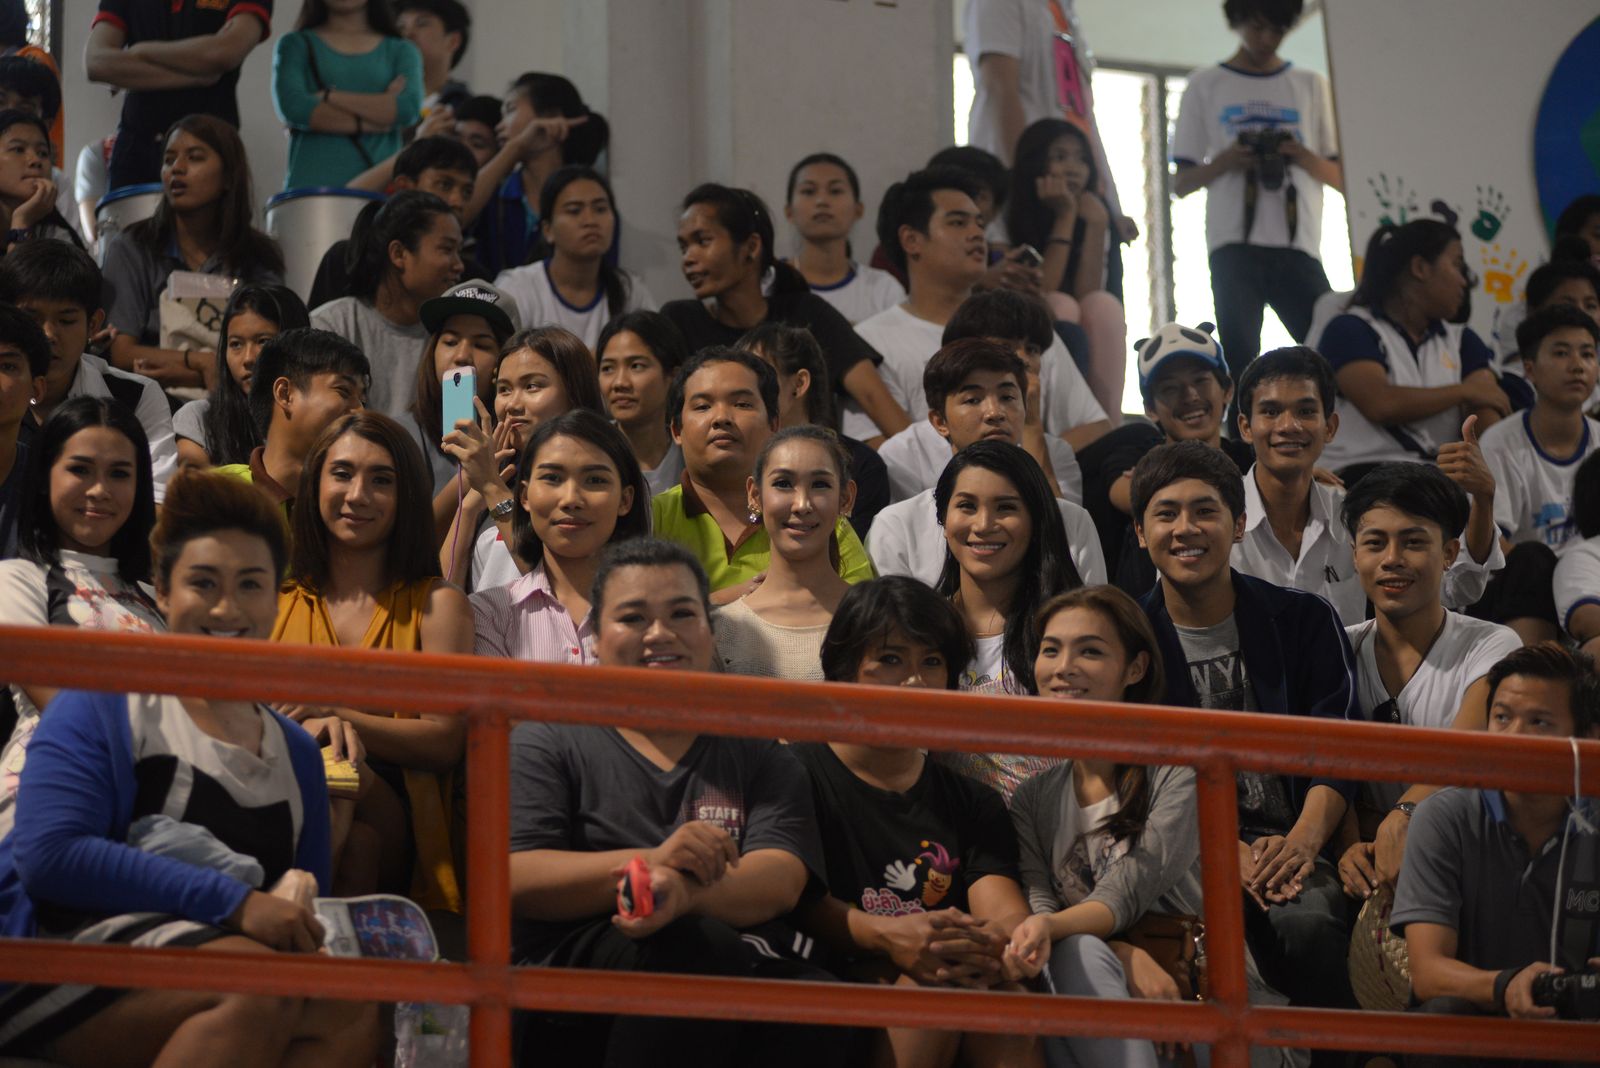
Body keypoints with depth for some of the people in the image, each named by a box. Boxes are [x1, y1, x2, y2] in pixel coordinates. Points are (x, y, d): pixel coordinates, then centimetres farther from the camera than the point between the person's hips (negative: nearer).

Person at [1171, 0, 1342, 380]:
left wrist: (1305, 158, -6)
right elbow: (1180, 183, 12)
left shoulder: (1311, 86, 18)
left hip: (1298, 246, 1)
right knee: (1240, 357, -12)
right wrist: (1224, 162, -9)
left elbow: (1340, 177, 16)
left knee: (1333, 352, -10)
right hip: (1234, 246, -1)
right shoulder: (1206, 86, 14)